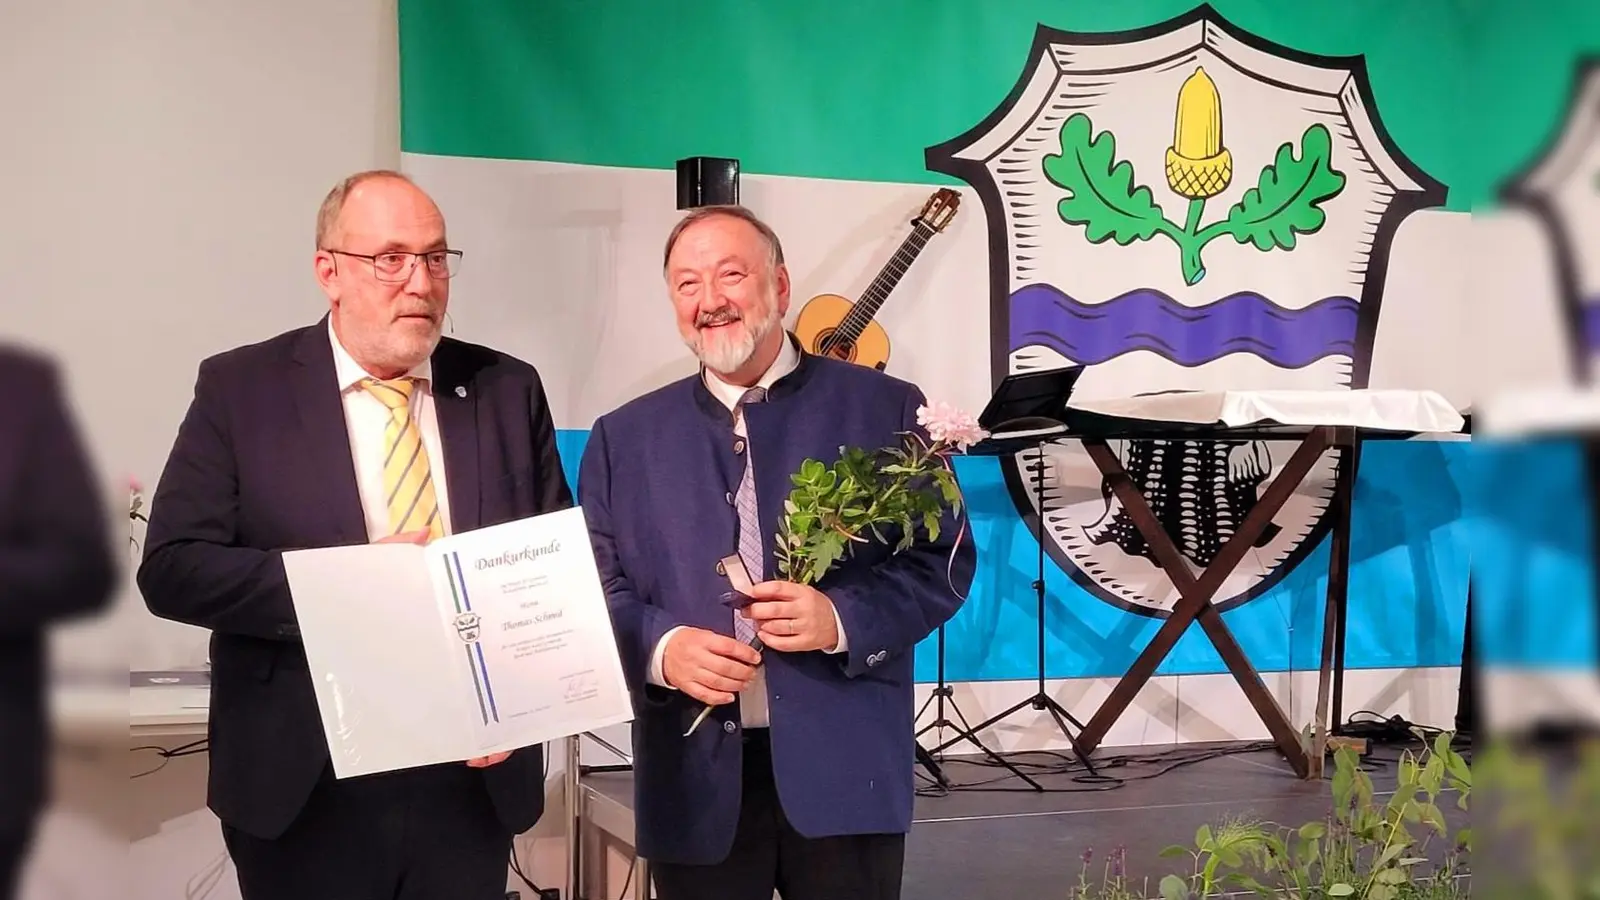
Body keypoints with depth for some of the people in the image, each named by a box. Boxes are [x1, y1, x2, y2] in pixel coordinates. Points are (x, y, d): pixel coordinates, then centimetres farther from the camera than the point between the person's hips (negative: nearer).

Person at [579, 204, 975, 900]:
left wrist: (842, 618, -16)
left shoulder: (885, 410, 3)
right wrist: (659, 647, -12)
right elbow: (592, 587, 8)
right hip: (696, 782, 2)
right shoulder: (625, 437, 10)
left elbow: (944, 560, 1)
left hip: (844, 771, -1)